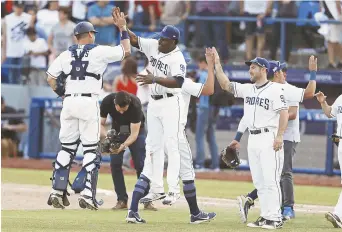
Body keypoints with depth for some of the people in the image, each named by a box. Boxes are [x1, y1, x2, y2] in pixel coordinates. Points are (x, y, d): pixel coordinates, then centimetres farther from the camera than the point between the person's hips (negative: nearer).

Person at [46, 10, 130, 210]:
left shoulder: (66, 55, 9)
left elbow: (51, 78, 6)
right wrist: (123, 29, 14)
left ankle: (57, 192, 6)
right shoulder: (99, 52, -1)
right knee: (91, 149, 0)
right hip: (89, 102, -4)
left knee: (67, 148, 10)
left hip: (69, 102, 4)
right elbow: (126, 51, 6)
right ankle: (87, 194, -8)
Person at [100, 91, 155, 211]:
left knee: (140, 164, -12)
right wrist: (107, 136, -37)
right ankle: (122, 200, -4)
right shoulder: (107, 102, -28)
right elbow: (101, 124, -17)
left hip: (136, 129, -3)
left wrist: (123, 145, -46)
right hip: (117, 129, 3)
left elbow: (134, 133, -32)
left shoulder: (135, 105, -35)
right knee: (115, 163, -10)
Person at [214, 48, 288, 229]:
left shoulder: (275, 89, -7)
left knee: (271, 180, -10)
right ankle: (265, 217, 12)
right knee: (259, 182, 8)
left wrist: (279, 136, -20)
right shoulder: (247, 89, 14)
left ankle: (275, 218, -10)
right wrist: (217, 64, 5)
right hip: (253, 139, 8)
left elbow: (284, 113, -12)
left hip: (269, 138, -8)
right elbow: (225, 84, 14)